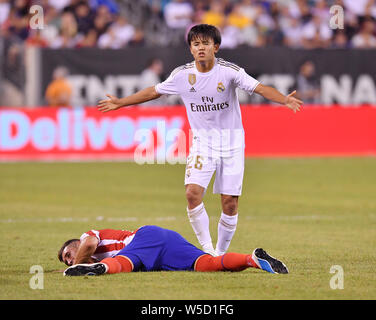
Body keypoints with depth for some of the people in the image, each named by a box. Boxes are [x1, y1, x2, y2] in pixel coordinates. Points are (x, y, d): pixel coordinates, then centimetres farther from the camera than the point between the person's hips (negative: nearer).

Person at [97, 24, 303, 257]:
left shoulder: (229, 71, -11)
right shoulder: (182, 75, -2)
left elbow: (260, 88, -20)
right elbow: (154, 92, 12)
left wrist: (284, 99, -38)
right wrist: (121, 103, 17)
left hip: (232, 141, -2)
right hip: (202, 140, 2)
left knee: (230, 202, -3)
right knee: (193, 192, -19)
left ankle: (221, 253, 14)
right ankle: (207, 249, -9)